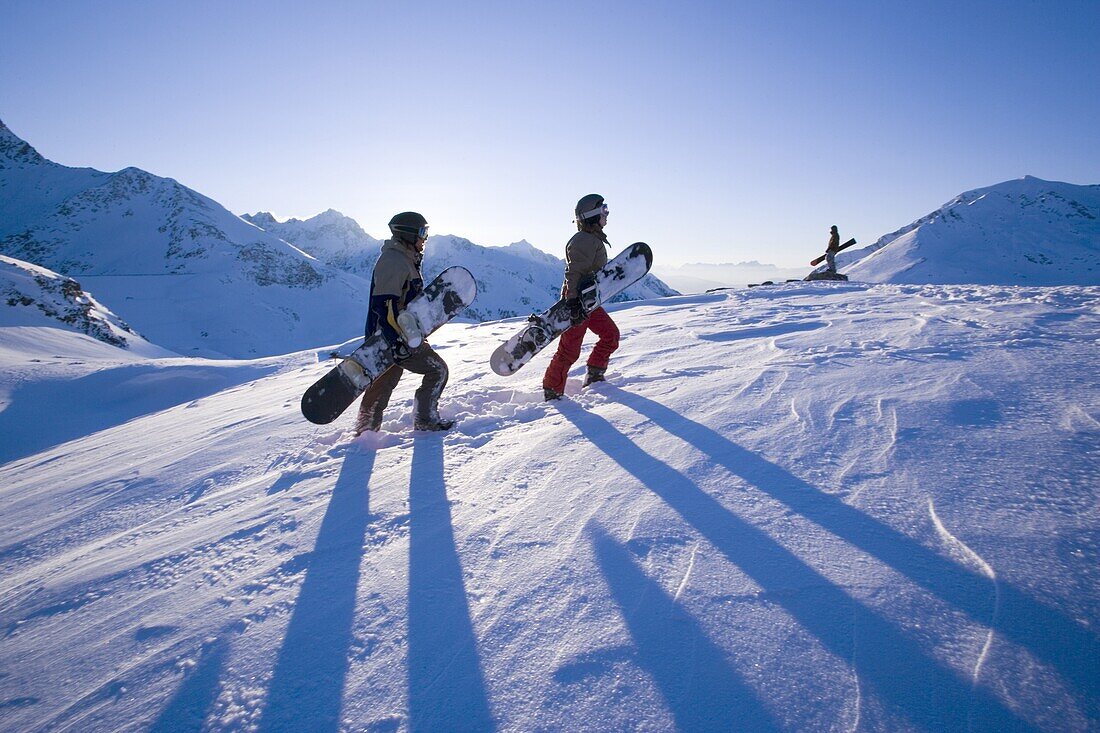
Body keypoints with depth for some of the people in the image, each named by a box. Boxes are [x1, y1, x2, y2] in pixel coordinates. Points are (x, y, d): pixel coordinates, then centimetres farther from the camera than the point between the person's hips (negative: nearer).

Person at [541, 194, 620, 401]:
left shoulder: (595, 240, 17)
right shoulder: (583, 241, -16)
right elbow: (574, 273, -25)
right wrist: (574, 302, -34)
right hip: (577, 301, -10)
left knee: (611, 334, 12)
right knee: (569, 350, -7)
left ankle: (594, 376, 22)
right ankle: (552, 392, 3)